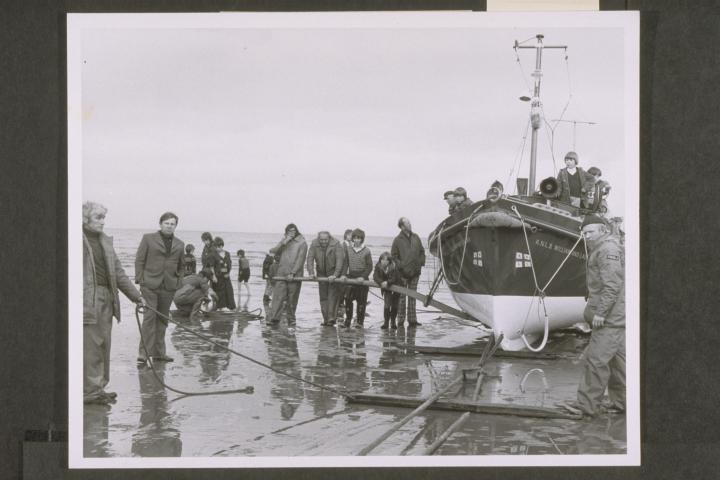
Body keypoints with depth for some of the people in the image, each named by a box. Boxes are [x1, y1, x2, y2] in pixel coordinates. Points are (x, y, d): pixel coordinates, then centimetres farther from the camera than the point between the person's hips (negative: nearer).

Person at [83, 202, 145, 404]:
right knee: (90, 346, -5)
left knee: (104, 344, 10)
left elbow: (118, 272, 21)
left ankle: (99, 387, 19)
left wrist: (136, 295, 17)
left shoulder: (105, 241, 19)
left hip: (107, 299, 8)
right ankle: (90, 390, 1)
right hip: (87, 299, -8)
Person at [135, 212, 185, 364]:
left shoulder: (179, 244, 13)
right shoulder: (148, 238, 3)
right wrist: (140, 280, -5)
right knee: (149, 317, -11)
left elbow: (181, 266, 22)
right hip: (150, 285, -4)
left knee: (163, 319, 8)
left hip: (169, 287, 4)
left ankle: (158, 352, 15)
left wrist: (177, 280, 10)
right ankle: (144, 352, -10)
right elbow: (139, 260, 2)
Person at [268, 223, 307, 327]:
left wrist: (292, 273, -15)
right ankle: (274, 318, -16)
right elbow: (273, 251, 2)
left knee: (292, 299, 1)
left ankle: (291, 320, 11)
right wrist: (283, 243, -12)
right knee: (278, 296, -9)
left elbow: (300, 260, -7)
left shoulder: (302, 243, 1)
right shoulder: (283, 241, 14)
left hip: (295, 275, -3)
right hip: (281, 273, 3)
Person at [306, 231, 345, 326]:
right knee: (323, 296, 4)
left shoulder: (336, 245, -19)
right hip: (321, 273, 4)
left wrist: (335, 275, -32)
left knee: (333, 294, -14)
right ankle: (325, 319, 8)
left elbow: (340, 260, -24)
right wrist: (311, 273, -23)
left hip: (334, 273, -4)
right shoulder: (314, 244, -9)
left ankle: (331, 318, -18)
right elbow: (310, 259, -11)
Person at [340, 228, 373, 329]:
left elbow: (369, 267, -4)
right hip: (350, 277, 3)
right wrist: (343, 274, -7)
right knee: (348, 299, -1)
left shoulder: (366, 251, -3)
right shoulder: (348, 249, 8)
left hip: (362, 278, -3)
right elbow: (345, 263, 7)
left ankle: (360, 321, 8)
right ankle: (347, 321, 8)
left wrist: (363, 277, -15)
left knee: (361, 301, 0)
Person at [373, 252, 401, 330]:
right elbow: (375, 276, -22)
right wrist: (381, 282, -37)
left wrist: (387, 282, -46)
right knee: (387, 305, -11)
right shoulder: (378, 266, -16)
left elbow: (393, 279, -30)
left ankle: (393, 322, 20)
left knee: (394, 306, 3)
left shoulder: (394, 267, -27)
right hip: (386, 288, 2)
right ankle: (386, 322, 2)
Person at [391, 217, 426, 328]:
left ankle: (412, 320, 14)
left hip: (415, 272, 4)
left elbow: (422, 251, 16)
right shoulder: (398, 240, -5)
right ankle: (400, 320, 6)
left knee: (412, 297, 9)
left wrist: (421, 263, 4)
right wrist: (400, 266, -13)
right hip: (403, 273, -4)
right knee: (402, 297, 1)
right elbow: (393, 256, -3)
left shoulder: (415, 237, 8)